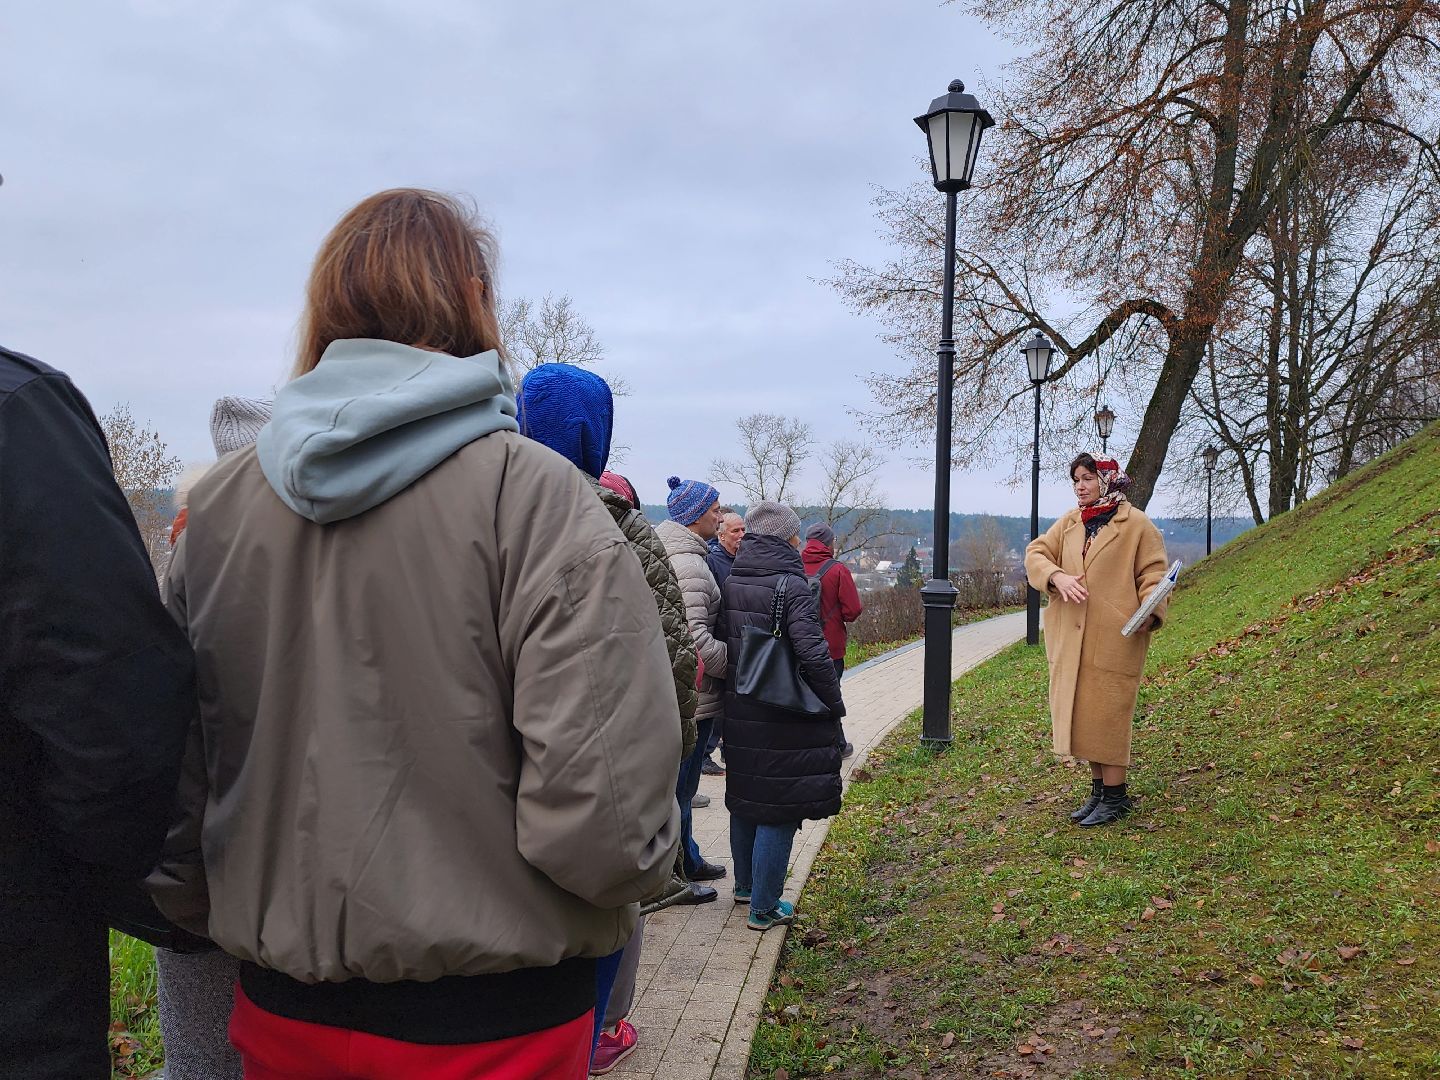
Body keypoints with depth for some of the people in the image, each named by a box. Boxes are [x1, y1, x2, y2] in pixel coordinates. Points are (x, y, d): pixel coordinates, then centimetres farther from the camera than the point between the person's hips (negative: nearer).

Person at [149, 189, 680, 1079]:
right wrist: (640, 863, -3)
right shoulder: (534, 496, -18)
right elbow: (602, 813, -25)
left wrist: (201, 911, 20)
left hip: (282, 1007, 4)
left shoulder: (218, 504, -4)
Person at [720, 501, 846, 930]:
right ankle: (763, 907, 12)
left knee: (744, 798, 21)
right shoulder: (791, 586, -18)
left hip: (739, 713, 7)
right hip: (783, 718, -7)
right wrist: (834, 705, -10)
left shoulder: (729, 583, 2)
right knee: (778, 809, 4)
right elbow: (813, 654, -22)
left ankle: (745, 886, 38)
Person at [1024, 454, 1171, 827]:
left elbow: (1153, 573, -5)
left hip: (1115, 639, -6)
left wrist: (1151, 612, -23)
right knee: (1081, 713, 11)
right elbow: (1036, 553, 7)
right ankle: (1098, 789, 24)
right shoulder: (1069, 522, 12)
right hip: (1071, 639, 6)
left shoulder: (1137, 525, -3)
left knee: (1107, 715, -2)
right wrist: (1057, 576, -14)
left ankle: (1115, 797, 12)